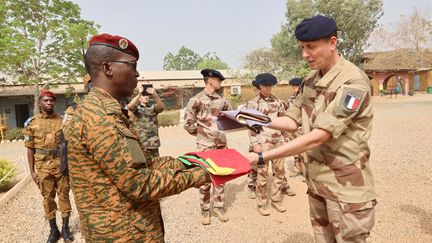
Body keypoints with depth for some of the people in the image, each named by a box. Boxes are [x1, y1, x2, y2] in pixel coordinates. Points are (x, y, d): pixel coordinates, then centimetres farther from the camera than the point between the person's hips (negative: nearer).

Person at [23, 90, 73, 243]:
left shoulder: (62, 121, 2)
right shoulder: (31, 123, 0)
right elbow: (30, 148, 2)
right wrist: (32, 170, -1)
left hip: (61, 164, 0)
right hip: (43, 166, 0)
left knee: (63, 196, 7)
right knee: (47, 198, 9)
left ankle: (65, 228, 19)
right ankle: (53, 230, 23)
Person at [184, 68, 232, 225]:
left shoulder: (222, 100, 7)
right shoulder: (197, 99, -9)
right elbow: (188, 123, -8)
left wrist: (221, 130, 12)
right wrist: (201, 133, 0)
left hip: (221, 143, 5)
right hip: (205, 145, -5)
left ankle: (218, 207, 25)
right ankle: (205, 210, 18)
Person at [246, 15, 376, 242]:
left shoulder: (353, 82, -21)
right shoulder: (310, 80, 4)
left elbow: (317, 137, -28)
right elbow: (293, 121, 6)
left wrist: (262, 157, -29)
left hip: (346, 185, -7)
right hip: (316, 180, 7)